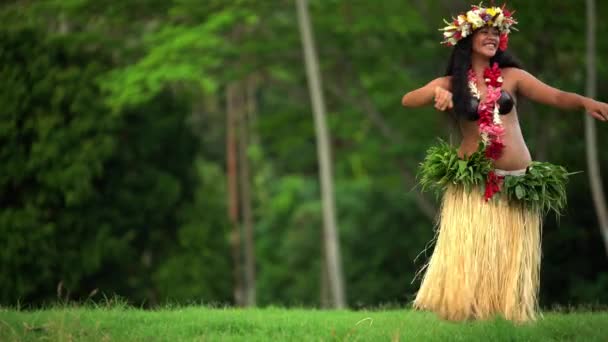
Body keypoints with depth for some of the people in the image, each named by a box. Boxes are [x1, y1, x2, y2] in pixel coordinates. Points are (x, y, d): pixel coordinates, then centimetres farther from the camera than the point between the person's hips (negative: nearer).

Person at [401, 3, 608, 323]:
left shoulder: (512, 76, 5)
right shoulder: (451, 83, 5)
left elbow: (557, 96, -5)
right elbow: (407, 100, -6)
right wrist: (436, 93, -27)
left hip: (516, 183, 1)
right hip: (471, 183, -1)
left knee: (510, 256, 2)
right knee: (468, 252, -6)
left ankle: (506, 313, 11)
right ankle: (464, 311, 3)